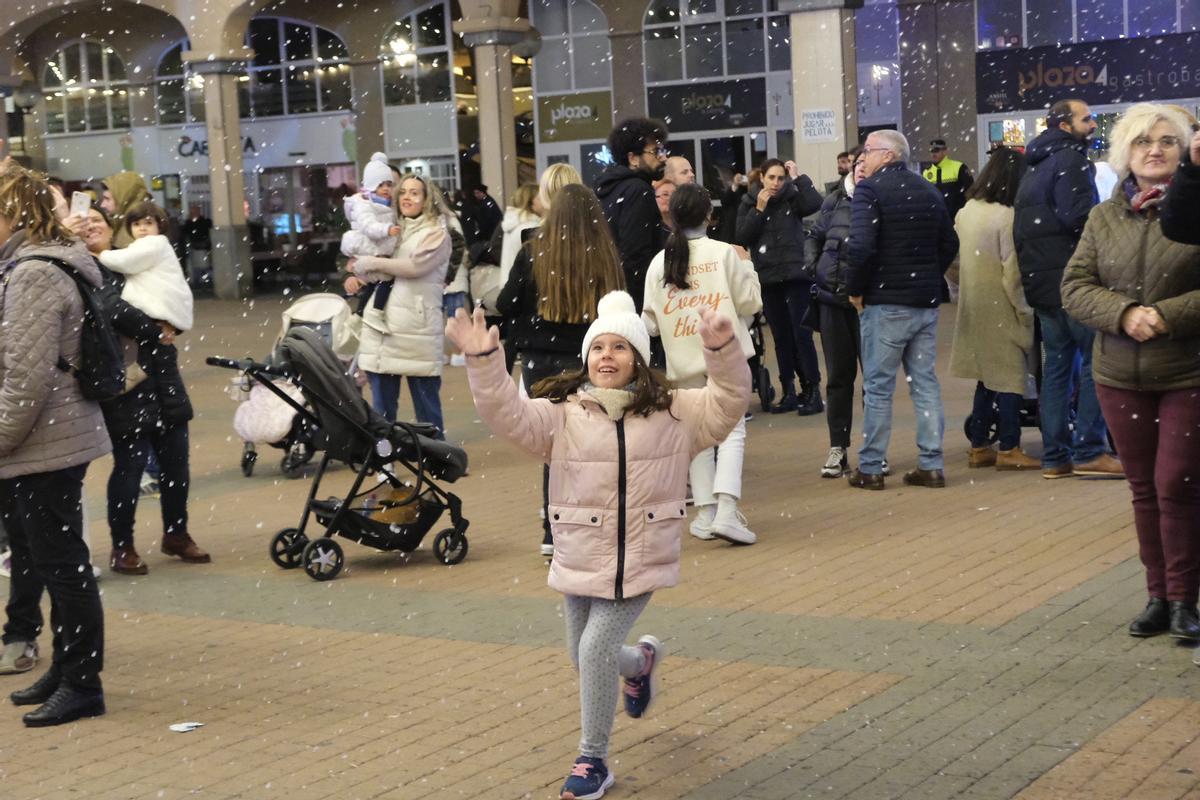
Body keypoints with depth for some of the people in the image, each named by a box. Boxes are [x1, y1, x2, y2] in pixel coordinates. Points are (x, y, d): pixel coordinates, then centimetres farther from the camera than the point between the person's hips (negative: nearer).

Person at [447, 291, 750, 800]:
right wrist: (483, 360, -29)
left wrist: (721, 352, -24)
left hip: (640, 561, -3)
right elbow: (508, 415, -15)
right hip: (580, 560, 3)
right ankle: (641, 661, 54)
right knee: (583, 657, 16)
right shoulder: (561, 414, -2)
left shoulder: (673, 413, 1)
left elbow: (728, 405, -7)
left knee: (596, 649, -13)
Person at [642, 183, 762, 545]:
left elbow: (651, 321, 3)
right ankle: (726, 512, -15)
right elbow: (749, 303, -2)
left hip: (684, 362, 3)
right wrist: (746, 265, 11)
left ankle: (705, 514, 12)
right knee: (731, 432, 0)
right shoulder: (725, 253, -6)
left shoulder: (660, 262, 1)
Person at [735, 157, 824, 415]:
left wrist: (798, 177, -16)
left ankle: (812, 391, -4)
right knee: (781, 338, 8)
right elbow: (741, 239, -4)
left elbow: (815, 204, -21)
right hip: (768, 279, 3)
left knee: (802, 335, -8)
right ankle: (789, 392, 14)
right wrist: (759, 210, -11)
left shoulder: (792, 198, -1)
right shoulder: (749, 203, 5)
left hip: (796, 276, -3)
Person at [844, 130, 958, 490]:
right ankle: (931, 464, 9)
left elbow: (862, 246, -20)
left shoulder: (869, 189, -10)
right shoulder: (929, 191, 12)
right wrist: (929, 278, 14)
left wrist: (855, 289, -8)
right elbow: (949, 244, 13)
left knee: (878, 386, 1)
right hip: (927, 301, 6)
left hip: (886, 302, -6)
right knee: (925, 382, 10)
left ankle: (870, 468, 5)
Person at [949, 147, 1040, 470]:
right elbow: (1013, 272, -17)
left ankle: (979, 446, 18)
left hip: (974, 307, 8)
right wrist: (1025, 311, -8)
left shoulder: (967, 211, 5)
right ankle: (1008, 449, 4)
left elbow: (957, 259, 12)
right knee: (1010, 377, 1)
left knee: (987, 376, 15)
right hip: (1000, 310, -8)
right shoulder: (1007, 217, -18)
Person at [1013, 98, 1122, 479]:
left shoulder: (1036, 168, 19)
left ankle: (1055, 456, 11)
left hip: (1040, 283, 9)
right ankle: (1089, 451, -6)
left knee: (1056, 365, 11)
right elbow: (1078, 215, -22)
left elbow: (1020, 232, 21)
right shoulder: (1070, 160, -9)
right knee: (1095, 361, -4)